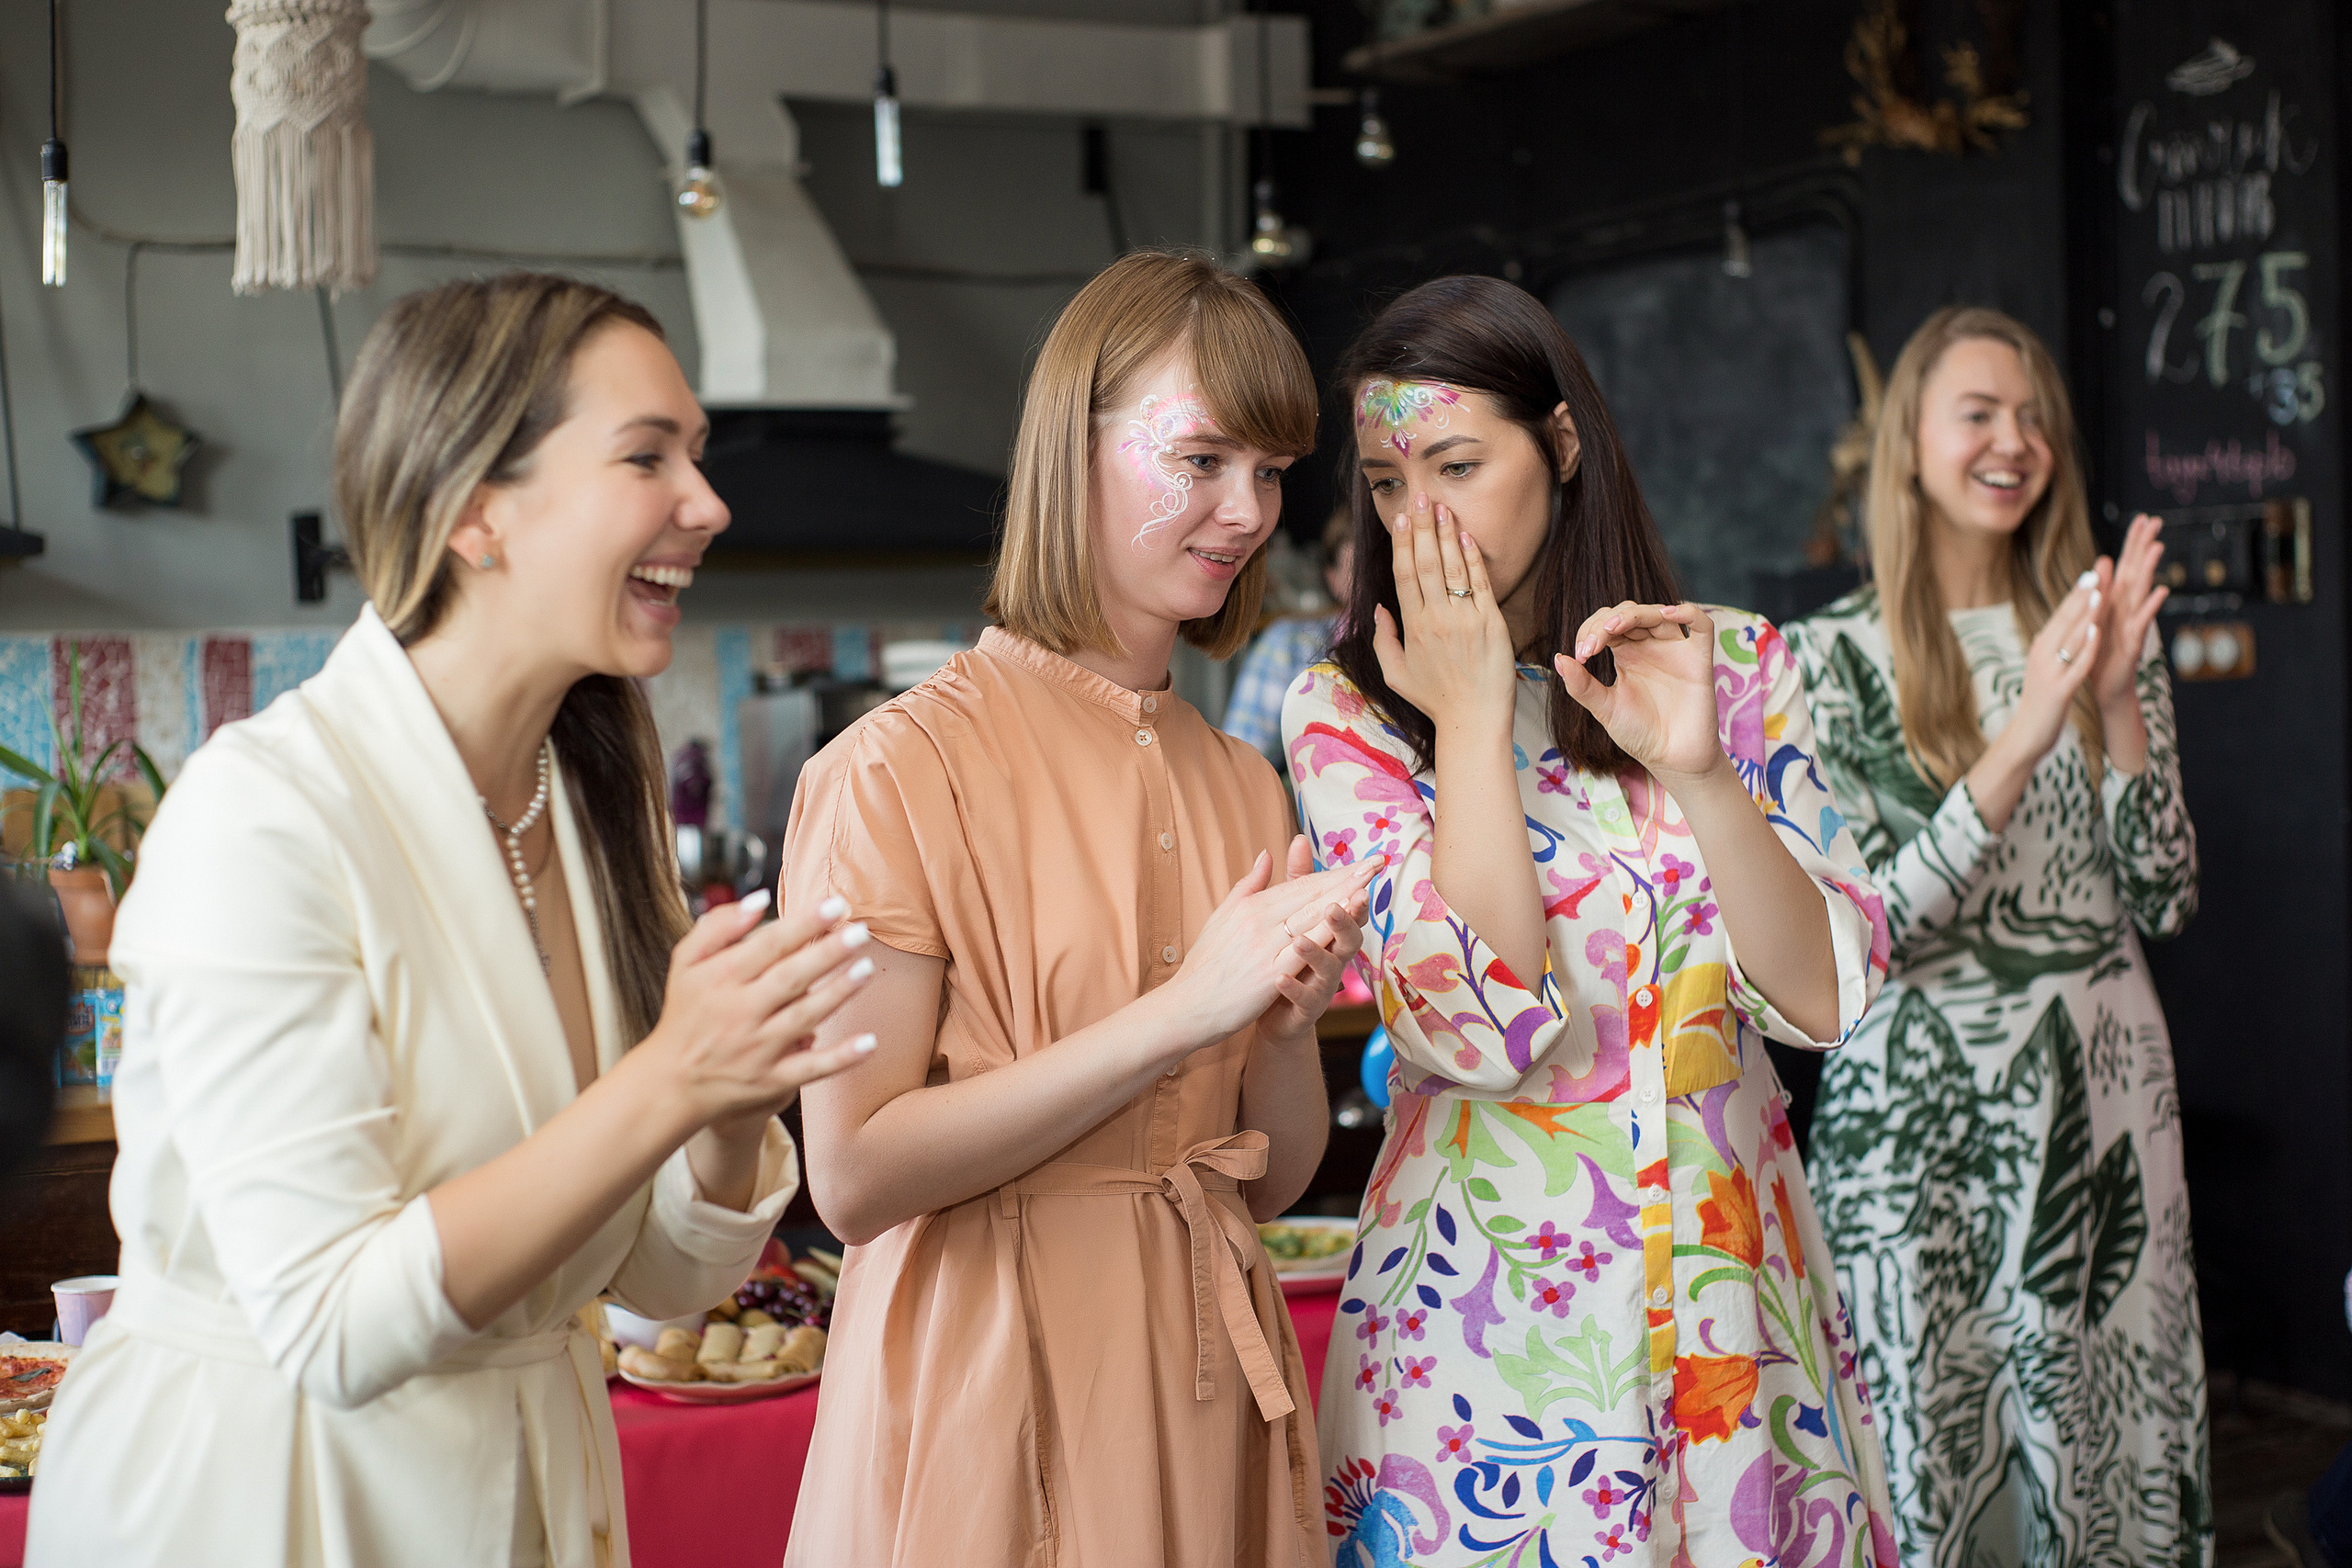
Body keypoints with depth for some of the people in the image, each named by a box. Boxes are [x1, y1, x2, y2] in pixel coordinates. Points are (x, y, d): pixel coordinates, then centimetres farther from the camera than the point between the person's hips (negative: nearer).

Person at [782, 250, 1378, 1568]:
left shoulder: (1244, 784, 8)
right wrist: (1182, 1012, -20)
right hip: (998, 1392, -6)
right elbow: (856, 1178, -17)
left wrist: (1292, 1016, -11)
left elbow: (1274, 1179, 10)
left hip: (1210, 1373, 6)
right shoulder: (907, 765, -12)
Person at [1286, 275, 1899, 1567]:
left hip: (1735, 1279, 2)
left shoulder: (1734, 664, 2)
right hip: (1492, 1299, -2)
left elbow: (1822, 997, -6)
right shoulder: (1345, 714, -4)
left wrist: (1699, 769, -18)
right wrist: (1471, 717, -14)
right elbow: (1480, 1028, -18)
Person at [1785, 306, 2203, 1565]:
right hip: (1922, 1100, -3)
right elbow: (1866, 928, -12)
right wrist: (2021, 737, -19)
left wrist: (2119, 704, -11)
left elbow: (2165, 900, 3)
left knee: (2112, 1433, 8)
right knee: (1932, 1447, 3)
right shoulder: (1834, 655, -3)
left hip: (2104, 1084, 3)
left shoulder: (2097, 627, 8)